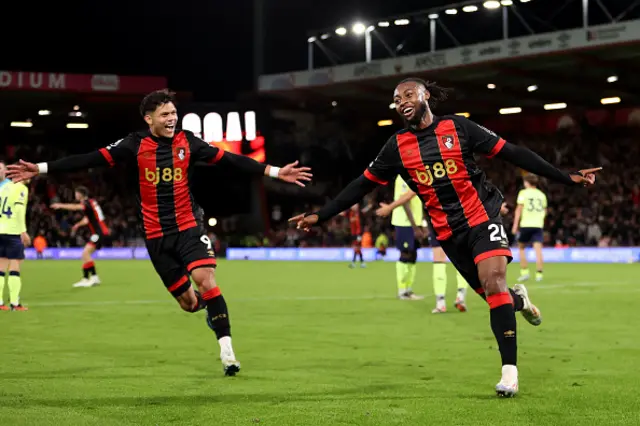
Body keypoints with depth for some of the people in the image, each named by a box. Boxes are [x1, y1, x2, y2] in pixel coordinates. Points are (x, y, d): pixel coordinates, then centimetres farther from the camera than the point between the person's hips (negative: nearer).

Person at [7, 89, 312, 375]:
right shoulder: (135, 145, -6)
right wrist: (40, 169, -14)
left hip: (188, 226, 0)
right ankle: (206, 304, 41)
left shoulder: (187, 142, -1)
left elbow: (229, 160, 0)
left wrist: (275, 172, -3)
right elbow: (92, 159, -9)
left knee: (205, 278, -23)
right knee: (188, 302, 3)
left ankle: (226, 348, -17)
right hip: (156, 235, 0)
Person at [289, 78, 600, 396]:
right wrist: (319, 216, 1)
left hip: (482, 216, -3)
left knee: (494, 281, -21)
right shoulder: (397, 146, 2)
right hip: (448, 232, 3)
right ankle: (518, 298, 43)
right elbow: (363, 185, 6)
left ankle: (509, 370, -19)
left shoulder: (456, 127, -5)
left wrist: (567, 178, -5)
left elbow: (511, 153, -4)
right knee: (491, 293, 4)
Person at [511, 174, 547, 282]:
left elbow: (519, 209, -5)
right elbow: (545, 211, 23)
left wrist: (515, 225, -5)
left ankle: (524, 272, 6)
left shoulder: (523, 193, 1)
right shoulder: (542, 194, 14)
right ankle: (539, 274, -12)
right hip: (538, 225, 3)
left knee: (521, 248, 12)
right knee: (538, 249, -3)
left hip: (526, 225, -3)